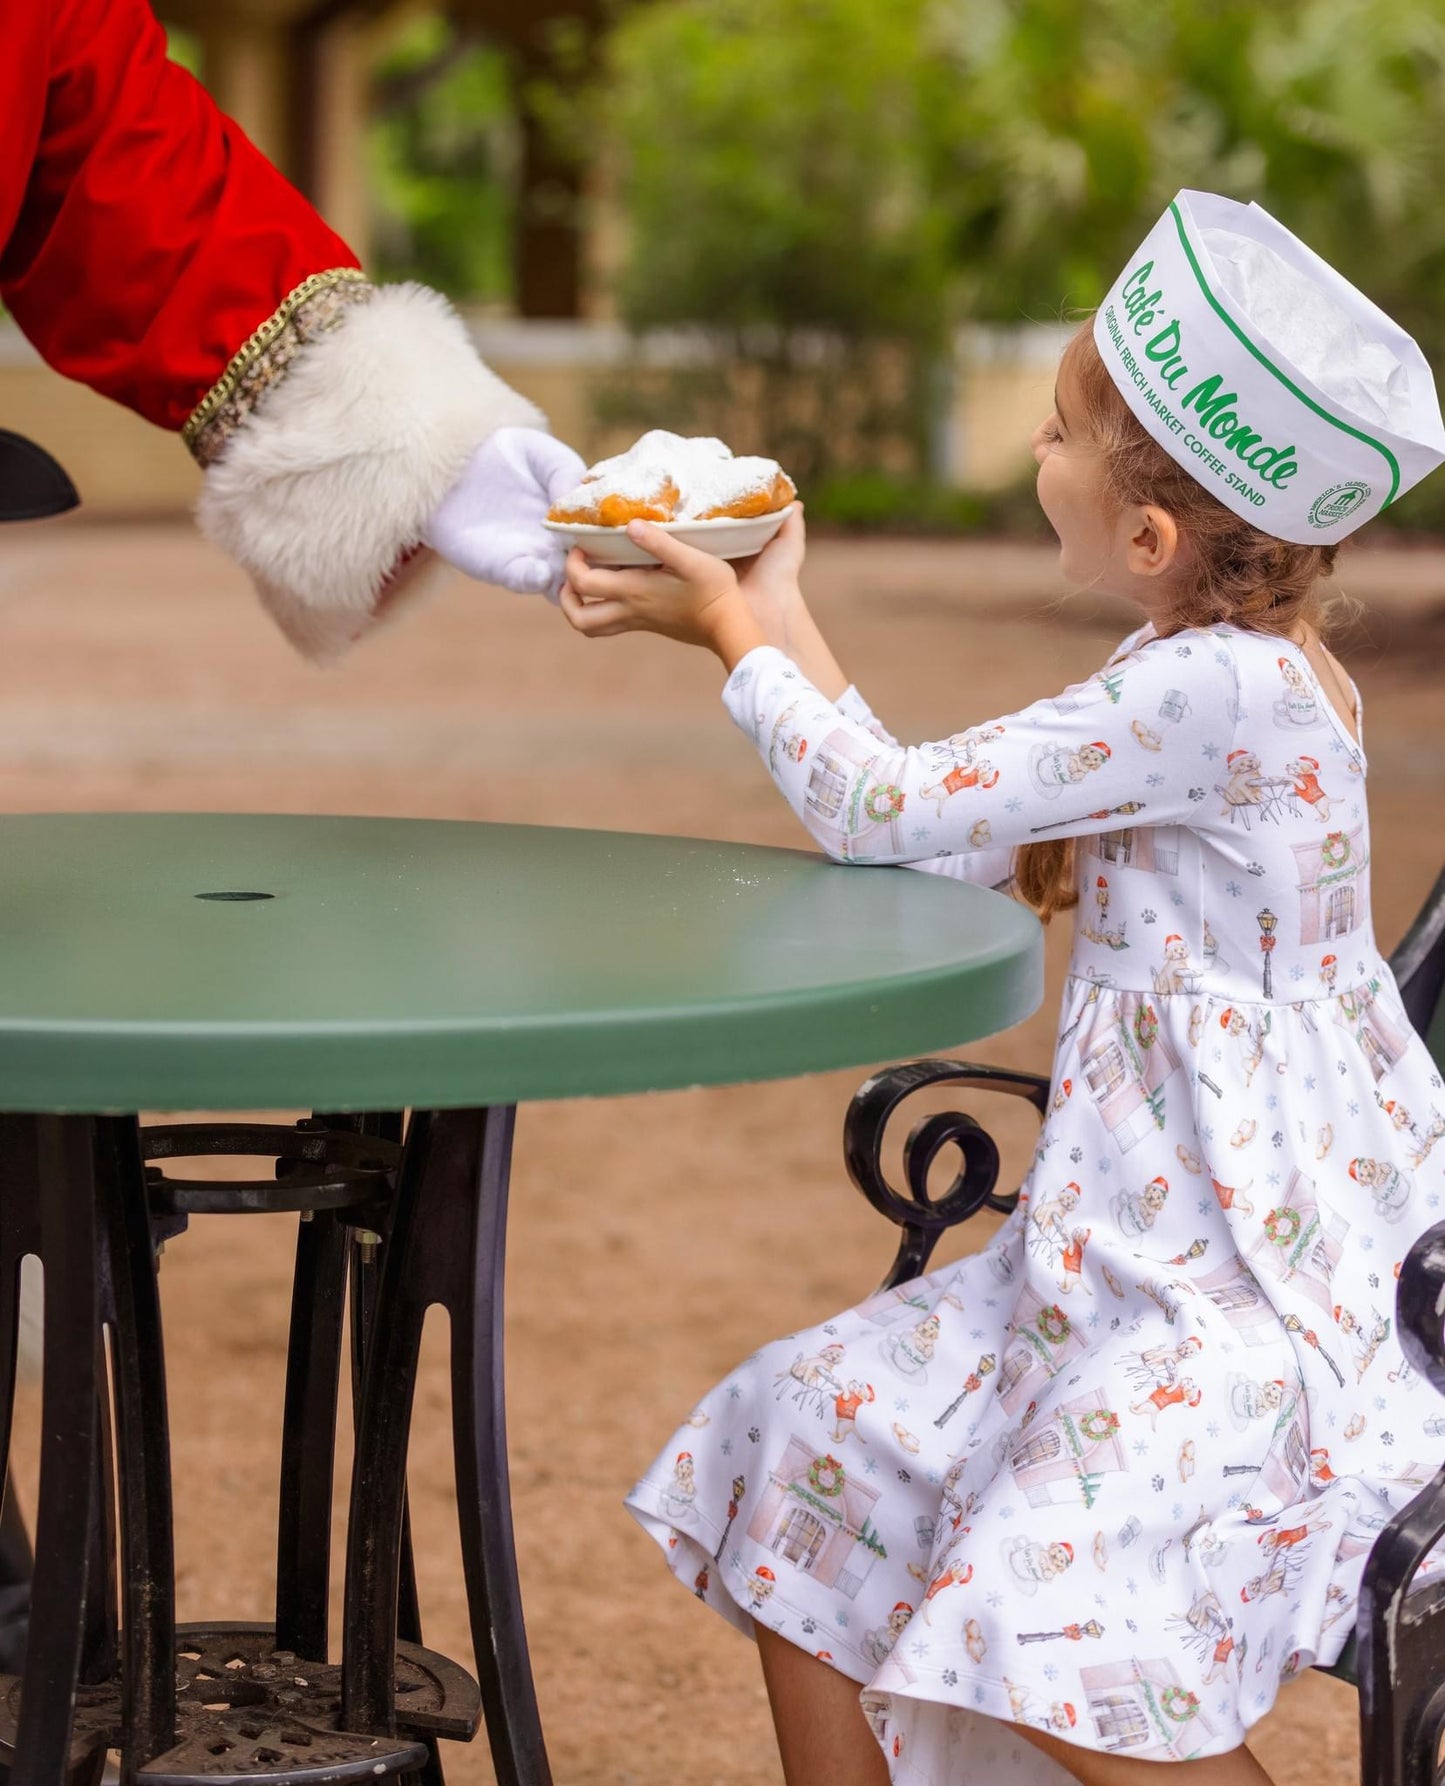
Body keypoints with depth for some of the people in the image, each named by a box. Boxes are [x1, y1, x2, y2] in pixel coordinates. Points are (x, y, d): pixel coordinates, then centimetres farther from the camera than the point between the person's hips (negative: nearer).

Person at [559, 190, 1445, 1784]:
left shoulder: (1219, 688, -22)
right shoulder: (1238, 668, 8)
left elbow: (886, 815, -16)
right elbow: (953, 839, 15)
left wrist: (736, 633, -1)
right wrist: (781, 625, 13)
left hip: (1255, 1279, -10)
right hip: (1137, 1246, 10)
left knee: (1055, 1656, -24)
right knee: (817, 1430, 10)